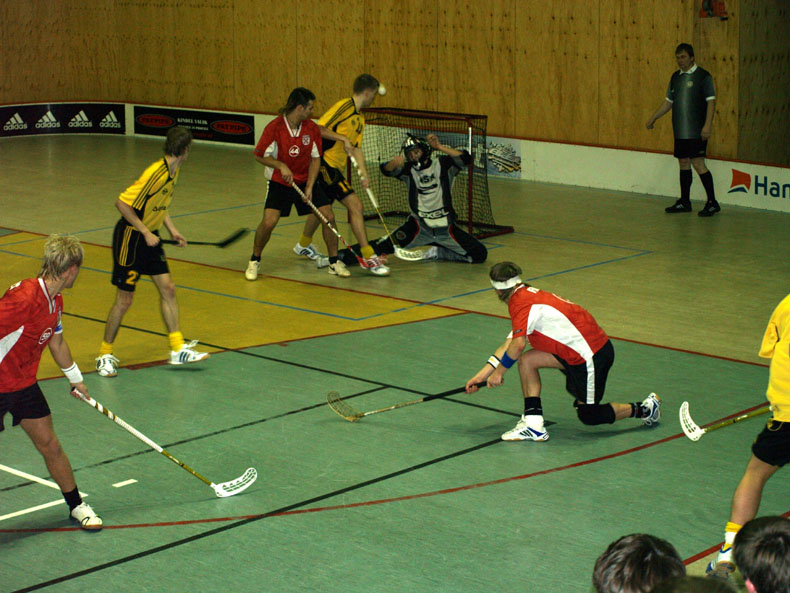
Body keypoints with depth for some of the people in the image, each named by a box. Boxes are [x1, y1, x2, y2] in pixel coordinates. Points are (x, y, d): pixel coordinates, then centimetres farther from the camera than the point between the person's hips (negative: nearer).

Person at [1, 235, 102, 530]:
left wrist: (76, 379, 33)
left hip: (25, 384, 8)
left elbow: (57, 341, 20)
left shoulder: (55, 301, 3)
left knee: (49, 445, 12)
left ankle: (76, 505, 26)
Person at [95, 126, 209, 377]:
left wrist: (172, 230, 8)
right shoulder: (156, 173, -26)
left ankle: (178, 349, 12)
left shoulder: (174, 172, 3)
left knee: (167, 289, 6)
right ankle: (105, 354, 14)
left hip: (150, 238, 9)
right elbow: (122, 203, -26)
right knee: (124, 300, -2)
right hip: (130, 237, -9)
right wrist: (146, 233, -23)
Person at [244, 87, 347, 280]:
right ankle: (254, 261, 7)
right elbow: (259, 155, -9)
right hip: (279, 182, -3)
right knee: (268, 222, -18)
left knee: (328, 217, -7)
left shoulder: (312, 128, -6)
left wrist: (309, 187, -10)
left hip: (306, 181, 3)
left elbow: (315, 159, 0)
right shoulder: (274, 127, -17)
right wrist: (281, 166, -25)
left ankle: (334, 262, 10)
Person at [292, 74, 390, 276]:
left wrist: (363, 172, 4)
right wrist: (343, 138, -24)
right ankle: (369, 257, -16)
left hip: (335, 168, 10)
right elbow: (319, 129, -20)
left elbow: (356, 148, 16)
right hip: (325, 164, -10)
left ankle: (304, 245, 47)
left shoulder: (360, 118, 16)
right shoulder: (343, 106, -13)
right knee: (355, 205, -15)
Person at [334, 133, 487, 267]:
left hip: (445, 228, 1)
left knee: (479, 254, -7)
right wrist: (394, 163, -39)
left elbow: (465, 159, -17)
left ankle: (438, 252, 10)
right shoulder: (408, 170, 2)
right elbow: (386, 170, -15)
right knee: (387, 245, -21)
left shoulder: (442, 165, -1)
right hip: (418, 226, -1)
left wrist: (439, 147, -24)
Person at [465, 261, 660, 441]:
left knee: (587, 415, 7)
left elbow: (518, 345, -25)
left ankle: (645, 408, 19)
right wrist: (482, 375, 16)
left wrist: (499, 371, -9)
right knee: (527, 360, 4)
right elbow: (509, 343, 16)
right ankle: (533, 425, 3)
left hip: (593, 355, -9)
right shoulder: (529, 295, 13)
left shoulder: (520, 301, -17)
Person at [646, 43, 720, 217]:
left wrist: (707, 125, -19)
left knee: (697, 163, -10)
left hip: (696, 131, -7)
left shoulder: (703, 76, -6)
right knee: (683, 163, 11)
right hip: (680, 131, 7)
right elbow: (668, 102, 22)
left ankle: (712, 202, -4)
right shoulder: (675, 77, 14)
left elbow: (711, 102, -10)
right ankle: (684, 202, 19)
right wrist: (653, 118, 17)